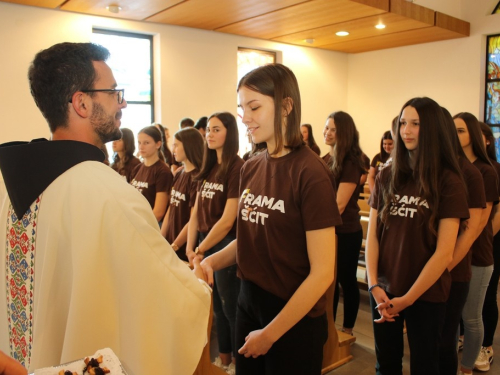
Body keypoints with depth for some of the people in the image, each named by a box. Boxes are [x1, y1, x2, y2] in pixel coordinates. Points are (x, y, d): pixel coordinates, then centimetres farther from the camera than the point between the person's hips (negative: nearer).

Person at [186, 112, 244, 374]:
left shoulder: (238, 168, -15)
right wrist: (190, 246, -2)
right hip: (205, 244, 7)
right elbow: (196, 212, 8)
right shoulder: (208, 168, 9)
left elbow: (227, 220, -19)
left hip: (225, 246, -7)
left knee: (231, 307, 7)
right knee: (217, 306, 19)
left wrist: (201, 250, -12)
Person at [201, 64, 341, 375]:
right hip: (248, 302, 6)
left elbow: (322, 272, -19)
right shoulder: (251, 168, 0)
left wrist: (271, 332, -12)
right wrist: (212, 261, -7)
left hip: (293, 320, -6)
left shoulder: (310, 173, -20)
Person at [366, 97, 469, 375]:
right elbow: (372, 235, 0)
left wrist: (407, 298, -12)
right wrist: (374, 285, -10)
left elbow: (444, 253, -13)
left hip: (426, 294, -3)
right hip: (384, 290, 3)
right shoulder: (387, 177, 1)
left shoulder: (449, 181, -10)